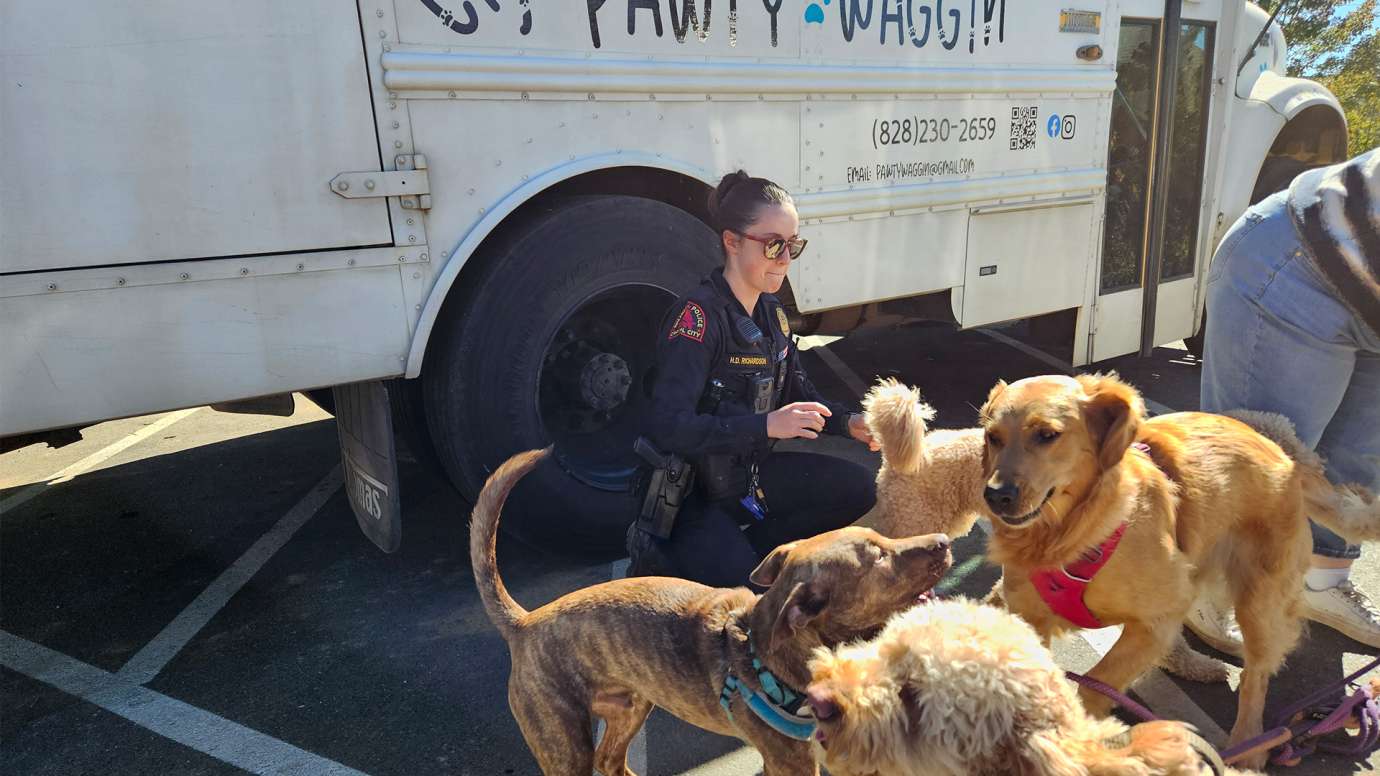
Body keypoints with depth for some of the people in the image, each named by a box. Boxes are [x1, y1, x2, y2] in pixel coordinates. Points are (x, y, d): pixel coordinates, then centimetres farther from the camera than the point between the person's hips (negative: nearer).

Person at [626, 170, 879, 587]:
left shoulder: (771, 311, 4)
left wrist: (849, 423, -6)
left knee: (858, 488, -3)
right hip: (691, 493, -8)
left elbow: (798, 395, 13)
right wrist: (766, 426, -34)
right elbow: (669, 427, -30)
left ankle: (738, 553, 3)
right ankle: (659, 556, 4)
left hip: (747, 474, 8)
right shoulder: (699, 315, -22)